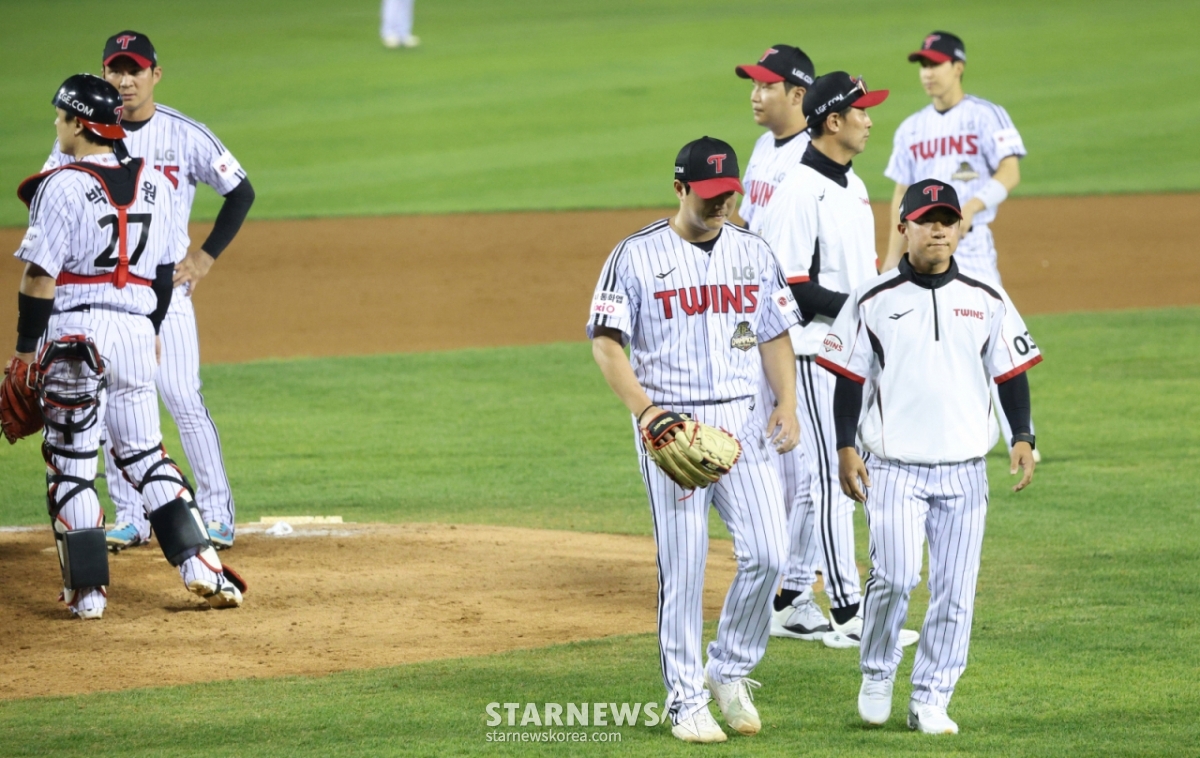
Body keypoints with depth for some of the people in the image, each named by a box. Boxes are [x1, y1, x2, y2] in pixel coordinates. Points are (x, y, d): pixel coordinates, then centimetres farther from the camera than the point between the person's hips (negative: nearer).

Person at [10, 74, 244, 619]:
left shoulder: (63, 187, -11)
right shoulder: (153, 185, 7)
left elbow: (41, 274, -13)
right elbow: (165, 270, 13)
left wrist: (25, 347, -6)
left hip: (74, 330, -5)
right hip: (136, 329, 6)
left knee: (70, 462, 3)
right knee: (144, 454, 15)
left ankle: (87, 589, 2)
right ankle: (200, 563, 4)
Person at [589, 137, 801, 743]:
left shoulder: (753, 254, 10)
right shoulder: (637, 255, -4)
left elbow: (775, 336, 15)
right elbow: (606, 342, -6)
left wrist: (787, 404, -1)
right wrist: (643, 409, -19)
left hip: (743, 420, 4)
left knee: (766, 552, -5)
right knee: (682, 566, -3)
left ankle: (729, 671, 15)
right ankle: (686, 700, 6)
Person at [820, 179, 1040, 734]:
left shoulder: (987, 302, 7)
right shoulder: (872, 301, 1)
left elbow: (1012, 374, 11)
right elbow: (849, 378, 3)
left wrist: (1022, 438, -2)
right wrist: (845, 448, -5)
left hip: (964, 472, 3)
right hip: (893, 469, -3)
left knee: (954, 591, 1)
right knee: (896, 576, -16)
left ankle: (930, 701, 10)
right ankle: (877, 676, 7)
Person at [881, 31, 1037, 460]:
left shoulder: (986, 117, -3)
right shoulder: (912, 129, 14)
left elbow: (1009, 173, -14)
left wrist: (973, 207, -30)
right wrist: (892, 257, 13)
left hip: (971, 243, -6)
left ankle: (1018, 439, -6)